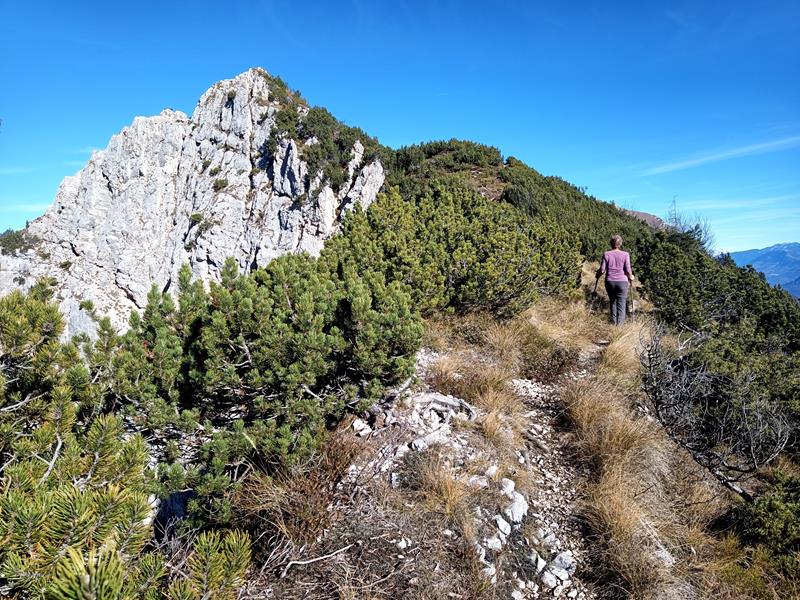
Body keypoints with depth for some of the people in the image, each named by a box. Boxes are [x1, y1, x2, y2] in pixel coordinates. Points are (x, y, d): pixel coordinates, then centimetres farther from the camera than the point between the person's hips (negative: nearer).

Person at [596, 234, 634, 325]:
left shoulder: (606, 254, -2)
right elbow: (628, 270, -6)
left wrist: (598, 275, 16)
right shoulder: (625, 254, -4)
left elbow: (602, 270, -4)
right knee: (621, 304, 3)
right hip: (622, 282, -1)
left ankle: (614, 322, 24)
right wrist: (631, 277, 14)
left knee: (612, 302, 19)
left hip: (610, 281, 2)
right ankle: (620, 324, 0)